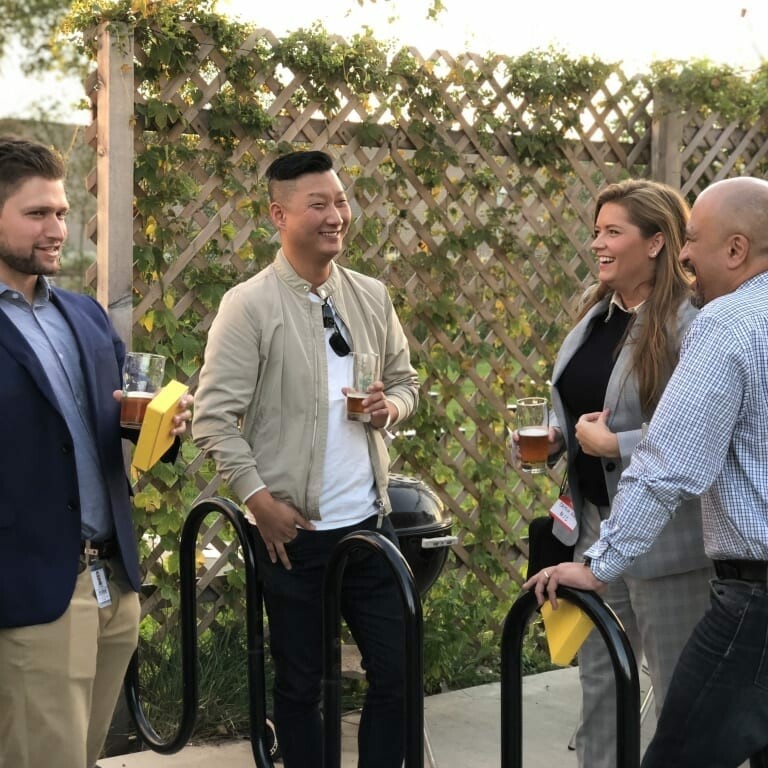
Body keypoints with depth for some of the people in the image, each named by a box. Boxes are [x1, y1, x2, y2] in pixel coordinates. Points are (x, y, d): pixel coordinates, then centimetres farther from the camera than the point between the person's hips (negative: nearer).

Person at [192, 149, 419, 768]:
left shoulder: (372, 296, 6)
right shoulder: (249, 305, -9)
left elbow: (406, 382, 17)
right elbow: (214, 418, -12)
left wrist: (390, 407, -6)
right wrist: (260, 499, -17)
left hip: (370, 521, 4)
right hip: (293, 529, -4)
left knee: (396, 672, 8)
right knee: (301, 685, 10)